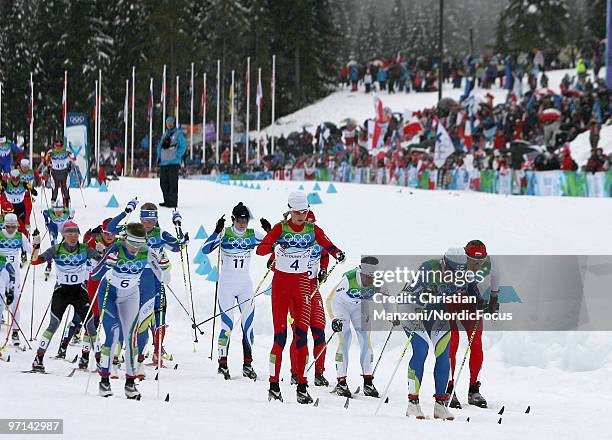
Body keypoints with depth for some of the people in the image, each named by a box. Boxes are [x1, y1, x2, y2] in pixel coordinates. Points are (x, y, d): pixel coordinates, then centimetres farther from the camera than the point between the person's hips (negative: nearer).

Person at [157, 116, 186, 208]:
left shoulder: (178, 134, 3)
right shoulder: (164, 135, 20)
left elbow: (183, 147, -3)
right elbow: (160, 146, 26)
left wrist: (177, 156, -12)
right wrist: (159, 157, 11)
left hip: (173, 163, -6)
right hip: (163, 163, 6)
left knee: (173, 182, -9)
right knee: (164, 182, 6)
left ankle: (173, 201, -9)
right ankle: (167, 200, 14)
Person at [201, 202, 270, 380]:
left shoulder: (253, 235, 2)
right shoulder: (224, 234, -7)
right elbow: (206, 249, -17)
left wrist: (270, 231, -15)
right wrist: (217, 231, -29)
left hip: (245, 285, 3)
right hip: (226, 284, -3)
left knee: (248, 325, 0)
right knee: (228, 326, -8)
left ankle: (247, 365, 7)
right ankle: (223, 364, 2)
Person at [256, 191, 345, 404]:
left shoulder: (313, 230, 2)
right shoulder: (280, 228, -7)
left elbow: (328, 245, 2)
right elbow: (260, 249, -17)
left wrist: (338, 253, -22)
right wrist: (275, 246, -38)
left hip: (302, 283, 2)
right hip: (281, 282, -2)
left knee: (302, 334, -6)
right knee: (280, 335, -7)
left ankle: (302, 386, -5)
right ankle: (274, 385, -1)